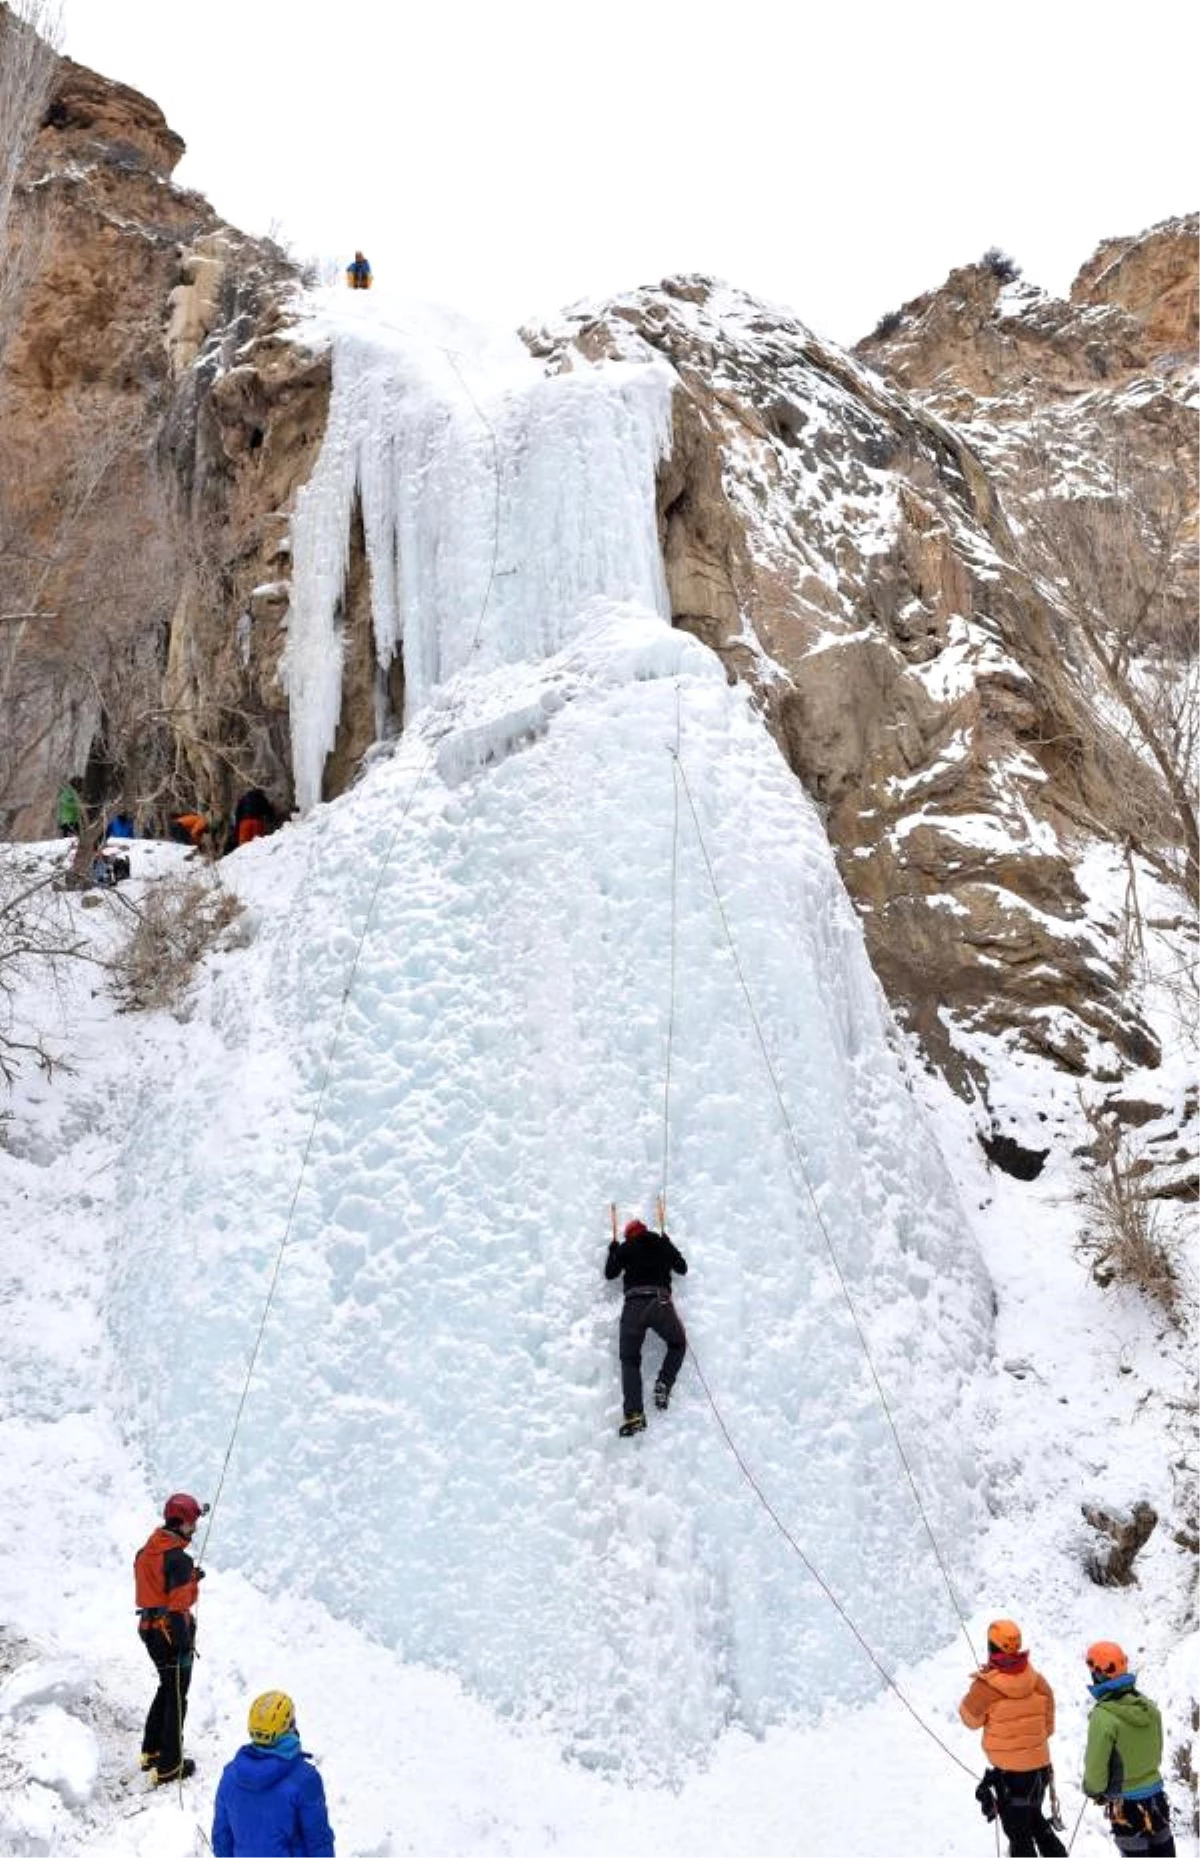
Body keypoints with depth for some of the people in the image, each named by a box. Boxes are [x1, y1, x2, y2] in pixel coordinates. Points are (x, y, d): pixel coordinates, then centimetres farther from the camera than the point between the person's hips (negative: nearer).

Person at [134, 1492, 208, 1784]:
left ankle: (151, 1751, 37)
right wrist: (185, 1643, -20)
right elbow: (178, 1604, -24)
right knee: (176, 1698, 5)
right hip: (173, 1631, -8)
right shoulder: (178, 1558, -22)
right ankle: (168, 1767, 12)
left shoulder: (146, 1551, 4)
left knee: (166, 1688, 26)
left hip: (149, 1628, 8)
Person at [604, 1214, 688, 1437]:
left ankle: (634, 1414, -15)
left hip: (633, 1304, 0)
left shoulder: (625, 1248, 15)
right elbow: (682, 1269, 27)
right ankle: (663, 1384, -3)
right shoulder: (662, 1244, 17)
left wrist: (613, 1250, 34)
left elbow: (610, 1273, 19)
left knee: (629, 1359, 2)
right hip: (659, 1301, 0)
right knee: (678, 1344, 24)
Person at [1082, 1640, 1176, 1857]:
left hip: (1126, 1801, -6)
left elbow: (1096, 1766, -17)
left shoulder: (1103, 1716, -25)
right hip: (1156, 1794, 6)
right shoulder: (1149, 1706, -5)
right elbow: (1157, 1752, 8)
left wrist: (1093, 1790, 2)